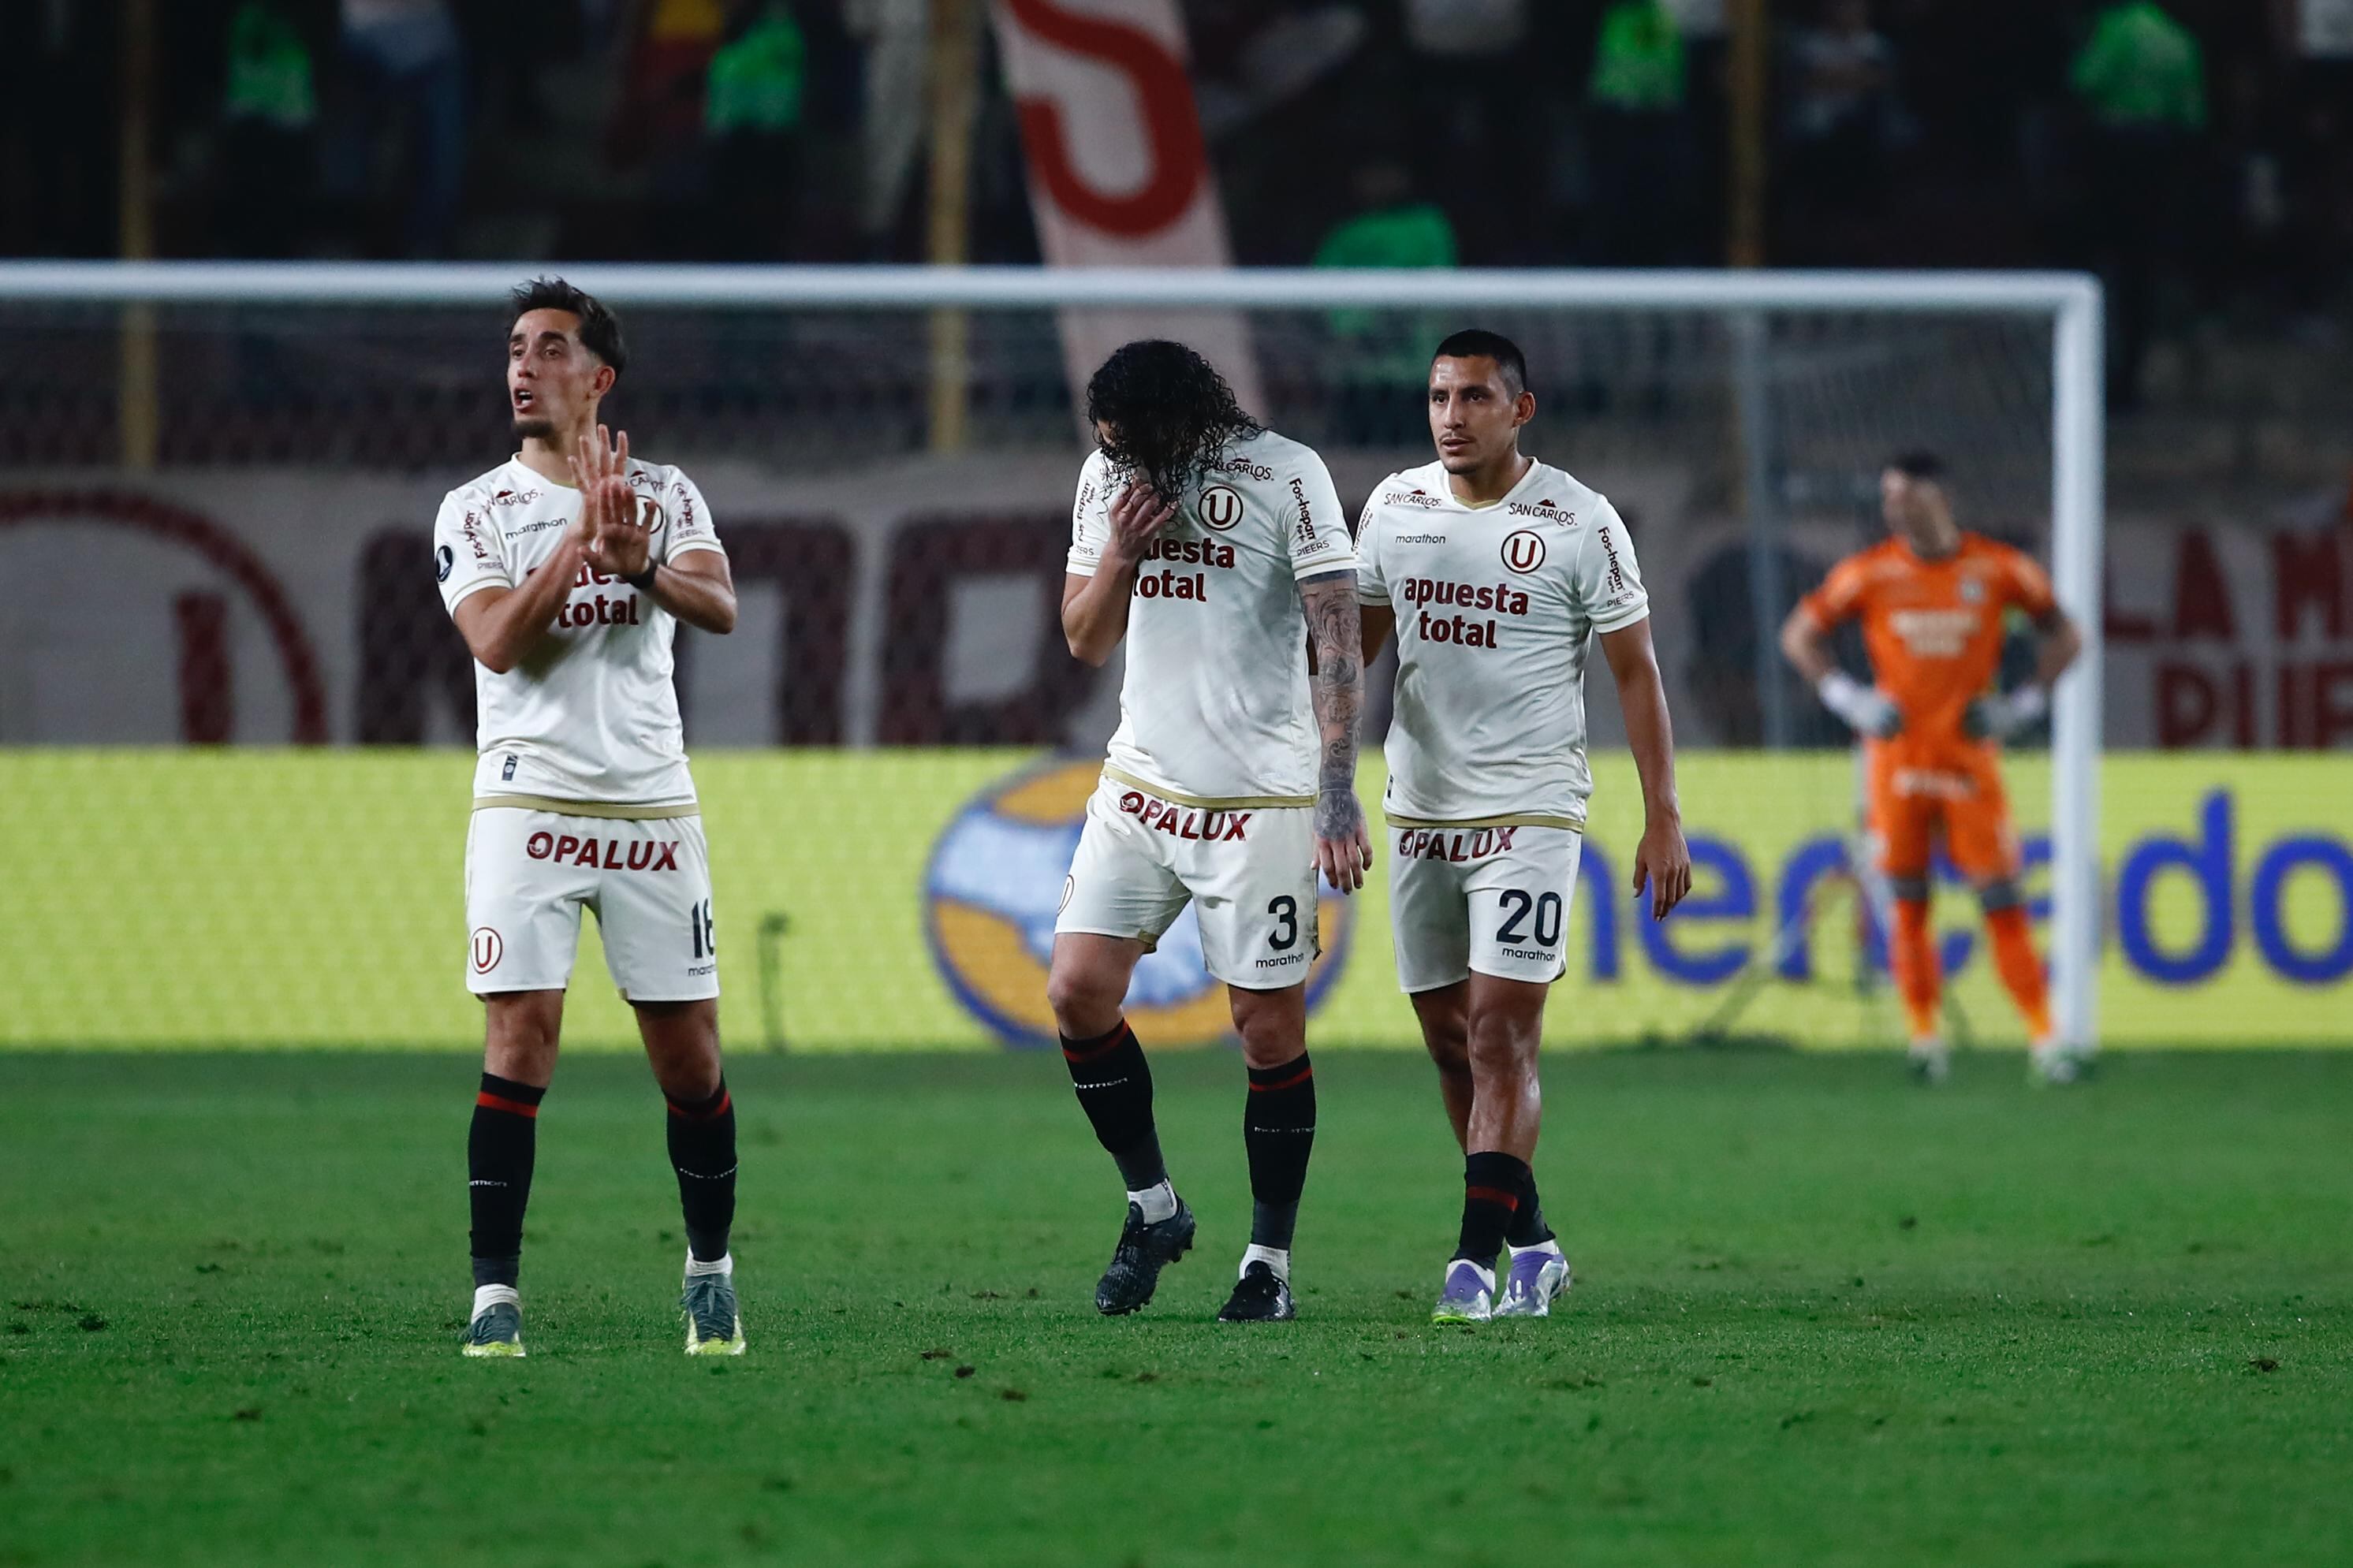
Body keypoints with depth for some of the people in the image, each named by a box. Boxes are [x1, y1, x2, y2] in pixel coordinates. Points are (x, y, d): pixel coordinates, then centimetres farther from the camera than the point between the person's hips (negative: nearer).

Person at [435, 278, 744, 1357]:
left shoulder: (665, 495, 8)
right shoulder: (476, 511, 3)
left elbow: (720, 610, -9)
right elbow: (498, 641, -13)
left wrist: (637, 567, -29)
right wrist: (582, 539, -21)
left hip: (653, 810, 2)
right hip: (529, 809, -2)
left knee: (690, 1061, 4)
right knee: (520, 1043, -12)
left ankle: (711, 1272, 21)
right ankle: (495, 1293, -11)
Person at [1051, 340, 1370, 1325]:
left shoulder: (1284, 476, -10)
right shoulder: (1106, 478, 7)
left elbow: (1338, 642, -13)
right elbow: (1085, 642, 14)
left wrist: (1338, 795, -21)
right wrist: (1118, 558, -7)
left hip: (1259, 800, -5)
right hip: (1141, 789, 5)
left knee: (1270, 1030, -2)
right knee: (1077, 992, -5)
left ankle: (1270, 1261, 8)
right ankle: (1152, 1208, 13)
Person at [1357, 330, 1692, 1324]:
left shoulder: (1578, 524, -7)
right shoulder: (1393, 507, 5)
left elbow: (1635, 673, -2)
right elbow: (1358, 641, 18)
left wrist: (1663, 818, -5)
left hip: (1528, 811, -5)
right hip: (1419, 806, 5)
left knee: (1501, 1034, -13)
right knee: (1449, 1042, 8)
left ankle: (1476, 1261, -13)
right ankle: (1530, 1243, 21)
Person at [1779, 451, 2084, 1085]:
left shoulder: (1999, 569, 0)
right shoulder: (1870, 572, 0)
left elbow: (2062, 634, 11)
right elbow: (1800, 634, 9)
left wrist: (2027, 702, -1)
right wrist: (1846, 698, -3)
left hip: (1970, 758, -1)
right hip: (1896, 758, 1)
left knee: (2003, 901, -5)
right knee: (1908, 903, 2)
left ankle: (2045, 1041, -4)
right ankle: (1924, 1039, 12)